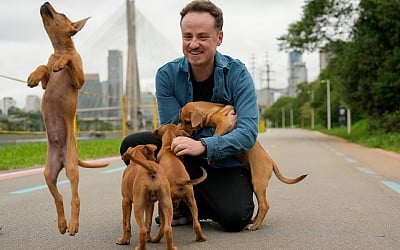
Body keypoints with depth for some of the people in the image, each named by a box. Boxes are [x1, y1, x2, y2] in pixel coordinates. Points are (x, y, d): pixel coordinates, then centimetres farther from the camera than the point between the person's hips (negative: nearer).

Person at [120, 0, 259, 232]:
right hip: (184, 158, 2)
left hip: (228, 163, -2)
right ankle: (184, 204, -5)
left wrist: (203, 145, -38)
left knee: (234, 219, -29)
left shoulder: (237, 73, -13)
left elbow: (248, 132, -22)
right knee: (133, 145, -23)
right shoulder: (167, 74, -8)